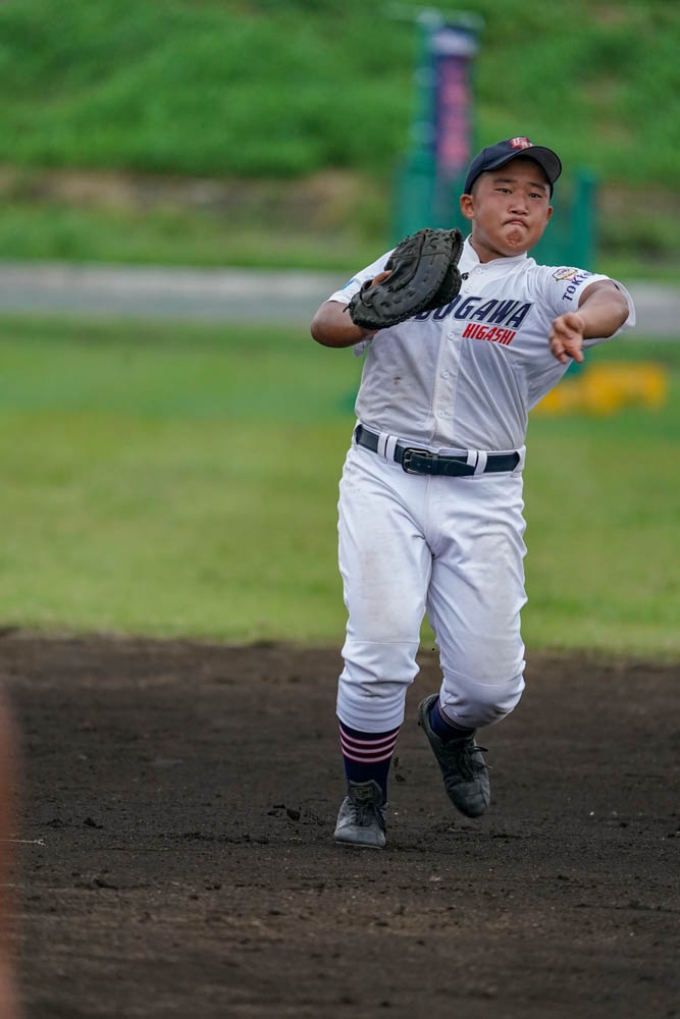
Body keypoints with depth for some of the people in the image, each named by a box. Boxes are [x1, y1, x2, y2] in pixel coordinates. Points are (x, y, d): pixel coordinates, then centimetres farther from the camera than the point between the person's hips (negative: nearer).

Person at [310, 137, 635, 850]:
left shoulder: (550, 290, 1)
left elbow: (611, 301, -21)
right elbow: (324, 325, -2)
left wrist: (579, 324, -46)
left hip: (482, 497, 0)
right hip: (383, 482, 0)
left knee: (490, 682, -4)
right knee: (380, 651, -14)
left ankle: (449, 726, 33)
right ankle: (363, 797, 11)